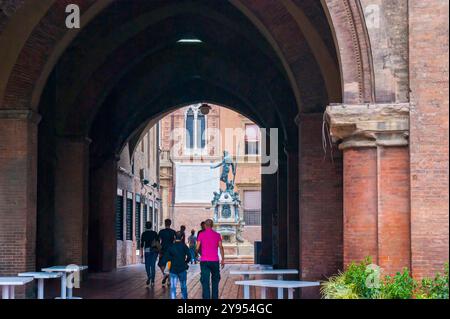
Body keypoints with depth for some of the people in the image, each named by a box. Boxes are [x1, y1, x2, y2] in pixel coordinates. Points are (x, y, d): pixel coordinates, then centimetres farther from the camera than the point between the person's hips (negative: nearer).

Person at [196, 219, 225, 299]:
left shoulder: (201, 234, -1)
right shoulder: (217, 235, 3)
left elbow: (197, 248, 0)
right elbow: (221, 247, -2)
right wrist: (223, 259, 2)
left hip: (204, 261, -2)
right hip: (215, 261, 2)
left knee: (205, 282, -2)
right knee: (215, 280, 17)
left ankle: (206, 297, -8)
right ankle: (215, 297, 20)